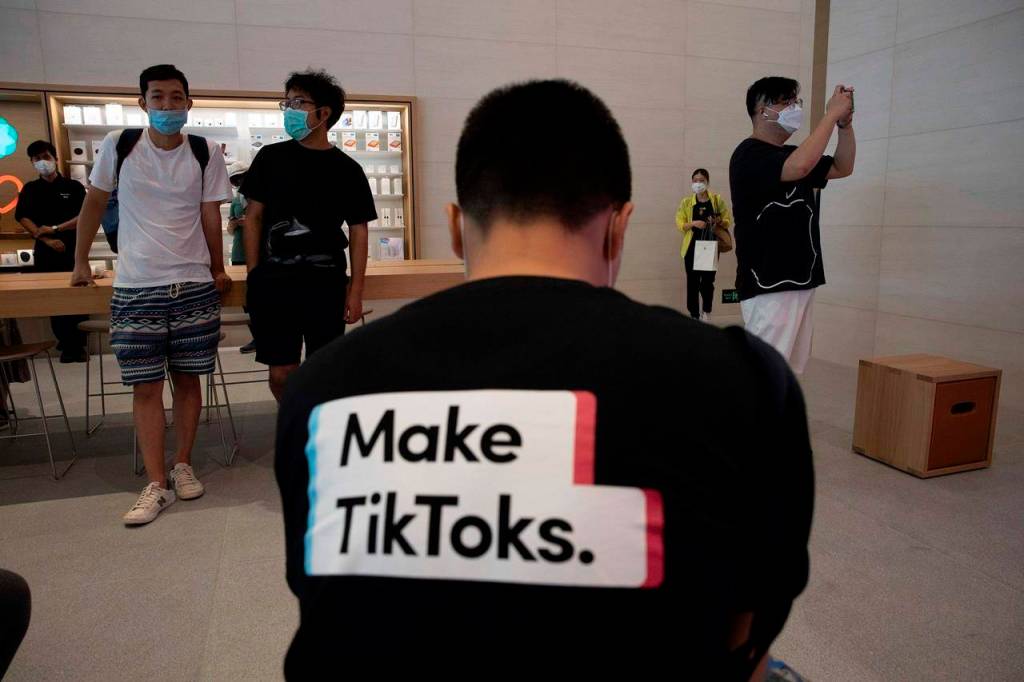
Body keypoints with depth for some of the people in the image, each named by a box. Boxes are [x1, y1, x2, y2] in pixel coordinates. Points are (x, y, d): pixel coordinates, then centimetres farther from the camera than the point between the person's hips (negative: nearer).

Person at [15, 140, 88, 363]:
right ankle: (65, 344, 10)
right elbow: (23, 219, 2)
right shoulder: (30, 189, 12)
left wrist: (56, 229, -11)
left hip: (74, 251, -2)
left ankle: (79, 344, 4)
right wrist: (47, 240, -11)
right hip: (45, 252, 2)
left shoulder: (74, 187, 7)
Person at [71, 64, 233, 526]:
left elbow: (211, 215, 4)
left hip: (194, 285, 0)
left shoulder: (206, 153, 1)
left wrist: (218, 270, 4)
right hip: (134, 287, 0)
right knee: (146, 386, 1)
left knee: (188, 379, 7)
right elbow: (95, 202, 10)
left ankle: (182, 466, 23)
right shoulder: (118, 145, 1)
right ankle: (157, 485, 9)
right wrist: (81, 262, 14)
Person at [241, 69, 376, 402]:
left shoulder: (346, 169, 3)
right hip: (273, 281, 1)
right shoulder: (270, 157, 7)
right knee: (281, 373, 6)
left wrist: (356, 291, -3)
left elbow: (358, 231, 3)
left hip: (326, 284, -1)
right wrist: (254, 275, 1)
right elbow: (253, 217, 9)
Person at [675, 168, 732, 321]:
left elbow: (728, 221, 7)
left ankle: (706, 311, 21)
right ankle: (694, 315, 11)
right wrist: (693, 223, -17)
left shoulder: (717, 199, 4)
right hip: (692, 247, 0)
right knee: (692, 282, 1)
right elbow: (680, 224, 0)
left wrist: (719, 221, -14)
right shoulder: (686, 202, 4)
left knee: (708, 280, -2)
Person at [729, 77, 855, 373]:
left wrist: (845, 122, 8)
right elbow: (800, 167, -26)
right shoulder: (749, 154, -9)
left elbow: (842, 167, 24)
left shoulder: (789, 155, 19)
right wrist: (831, 114, -14)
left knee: (790, 371, 11)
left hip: (799, 282, 9)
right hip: (768, 285, -9)